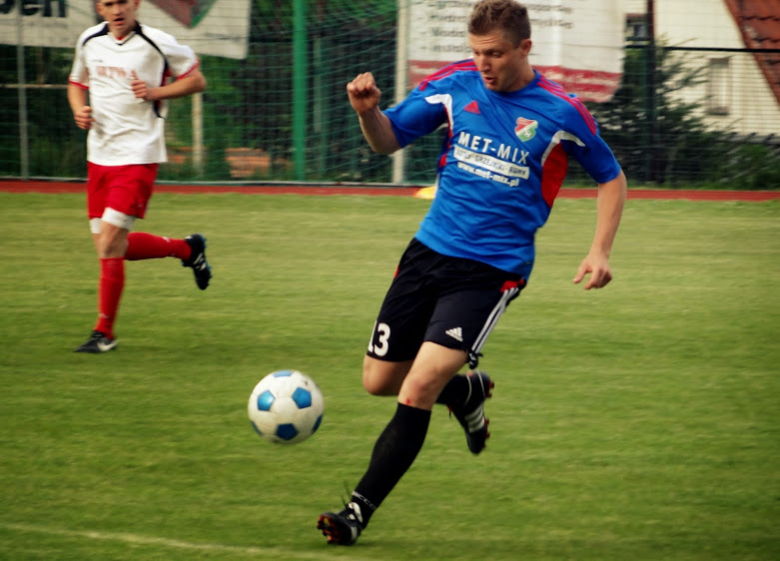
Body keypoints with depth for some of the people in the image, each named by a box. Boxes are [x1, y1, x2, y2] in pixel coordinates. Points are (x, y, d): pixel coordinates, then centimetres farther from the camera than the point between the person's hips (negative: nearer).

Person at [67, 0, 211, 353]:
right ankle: (187, 249, 31)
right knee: (109, 247, 8)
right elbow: (77, 82, 22)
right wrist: (79, 109, 0)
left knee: (109, 241, -14)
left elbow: (197, 80, 1)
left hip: (138, 154, -6)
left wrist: (155, 92, -13)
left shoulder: (157, 44, -8)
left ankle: (104, 333, -3)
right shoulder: (89, 41, 6)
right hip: (99, 154, 6)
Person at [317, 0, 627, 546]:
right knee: (379, 379, 8)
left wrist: (600, 250, -5)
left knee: (420, 386, -18)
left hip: (493, 269, -5)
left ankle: (359, 512, -12)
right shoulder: (455, 84, 0)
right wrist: (367, 111, -15)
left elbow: (610, 177, 7)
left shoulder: (560, 111, -7)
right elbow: (388, 139, 8)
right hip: (429, 250, 5)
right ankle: (468, 392, 39)